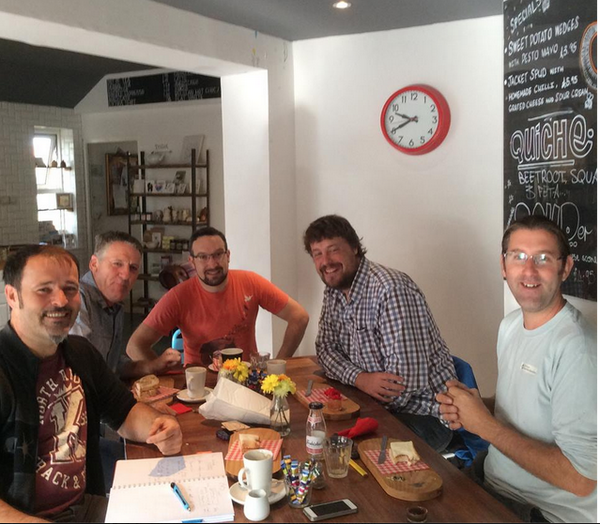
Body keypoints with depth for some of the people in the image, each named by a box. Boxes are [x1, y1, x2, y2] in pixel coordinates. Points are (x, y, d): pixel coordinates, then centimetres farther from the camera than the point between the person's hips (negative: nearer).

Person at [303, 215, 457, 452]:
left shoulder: (390, 288, -25)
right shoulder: (333, 292, 4)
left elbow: (407, 379, -28)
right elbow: (325, 348, 6)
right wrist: (360, 379, -14)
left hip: (423, 414, -7)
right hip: (375, 403, 7)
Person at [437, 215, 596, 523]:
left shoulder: (576, 349, -26)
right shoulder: (510, 325, 3)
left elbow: (580, 478, -26)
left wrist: (484, 424, -21)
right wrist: (469, 410, -4)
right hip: (493, 483, 7)